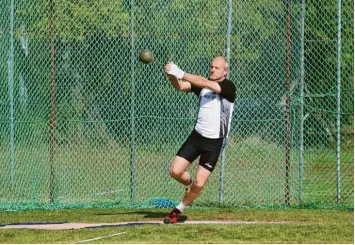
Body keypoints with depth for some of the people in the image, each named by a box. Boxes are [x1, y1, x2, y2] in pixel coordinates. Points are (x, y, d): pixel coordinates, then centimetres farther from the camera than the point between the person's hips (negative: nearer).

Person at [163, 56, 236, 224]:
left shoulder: (228, 87, -12)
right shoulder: (202, 84, 4)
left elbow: (206, 84, -29)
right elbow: (180, 86, -10)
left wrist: (181, 74, -36)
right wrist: (171, 75, -33)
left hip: (215, 142, -4)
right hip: (197, 136, 4)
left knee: (199, 184, -5)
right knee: (175, 171, -5)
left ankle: (179, 210, 17)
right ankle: (190, 185, 28)